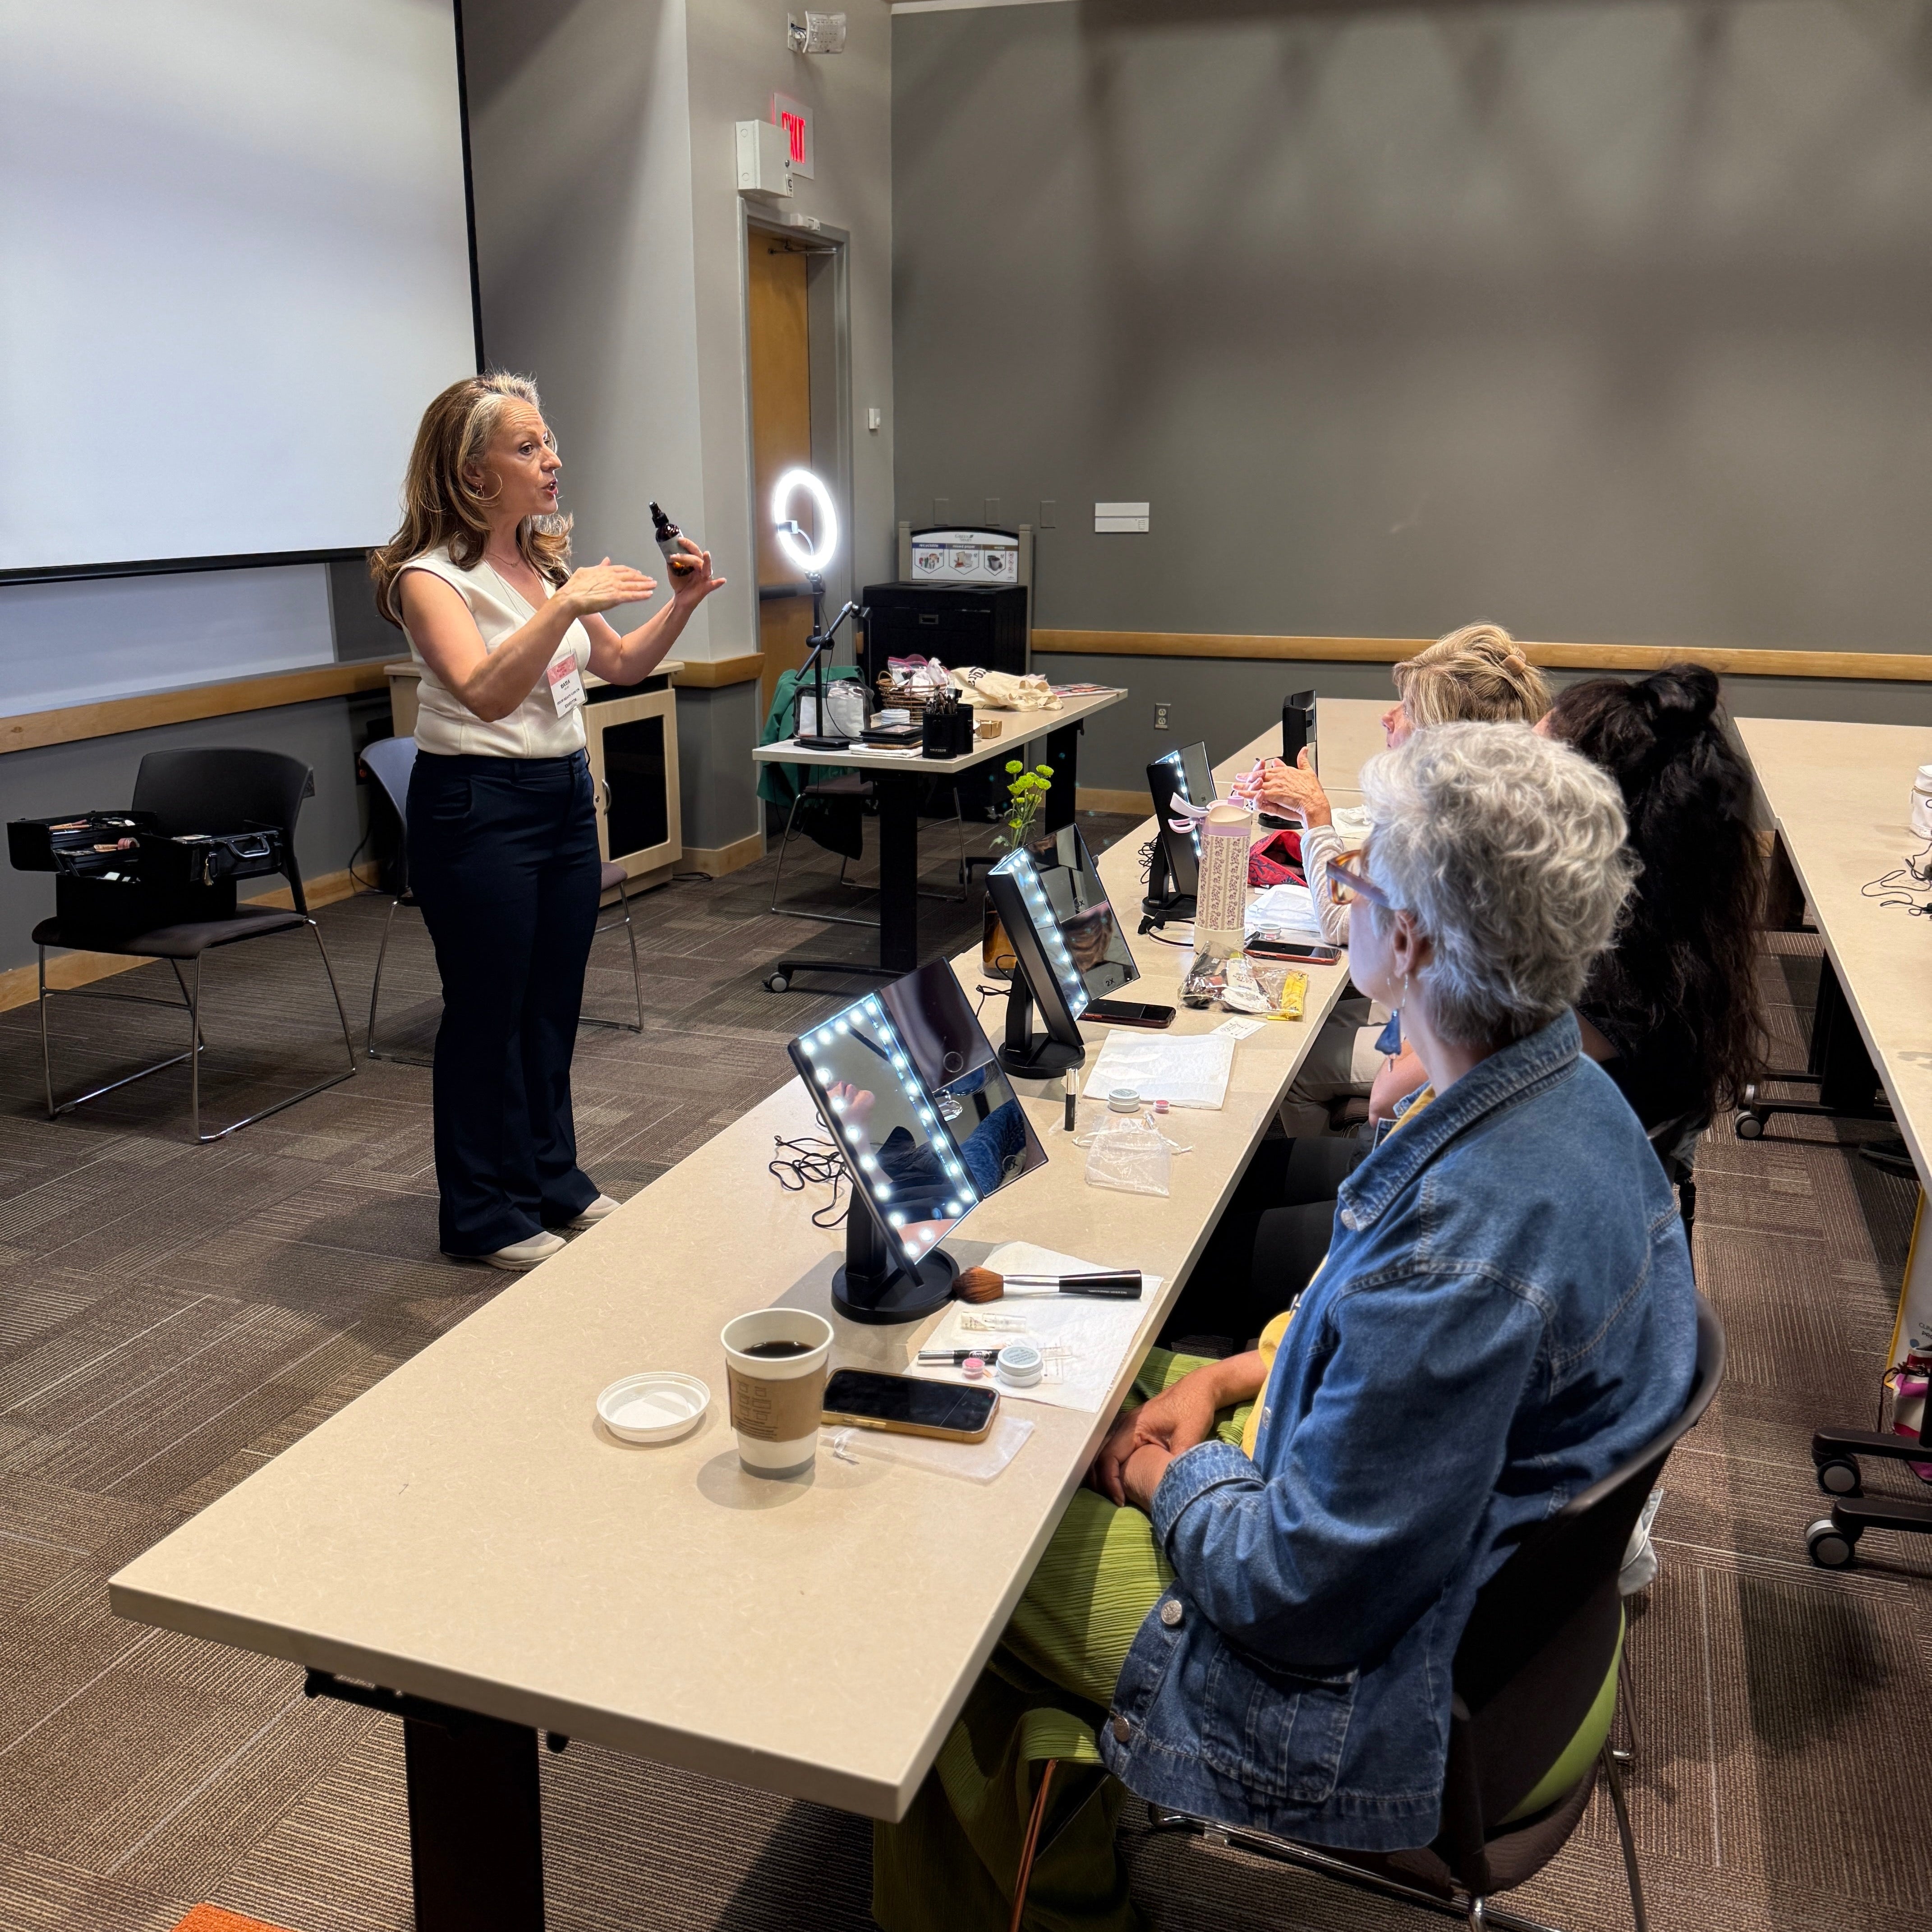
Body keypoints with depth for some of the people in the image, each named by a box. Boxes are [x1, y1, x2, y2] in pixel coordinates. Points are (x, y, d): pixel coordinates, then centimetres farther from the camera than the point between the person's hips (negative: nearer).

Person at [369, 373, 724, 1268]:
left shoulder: (546, 558, 10)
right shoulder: (431, 576, -13)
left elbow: (622, 664, 17)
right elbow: (488, 694, -28)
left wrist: (681, 606, 2)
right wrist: (564, 607, -38)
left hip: (564, 793, 7)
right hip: (476, 803, -7)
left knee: (553, 1005, 14)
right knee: (489, 1012, 3)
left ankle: (551, 1182, 30)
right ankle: (484, 1214, 18)